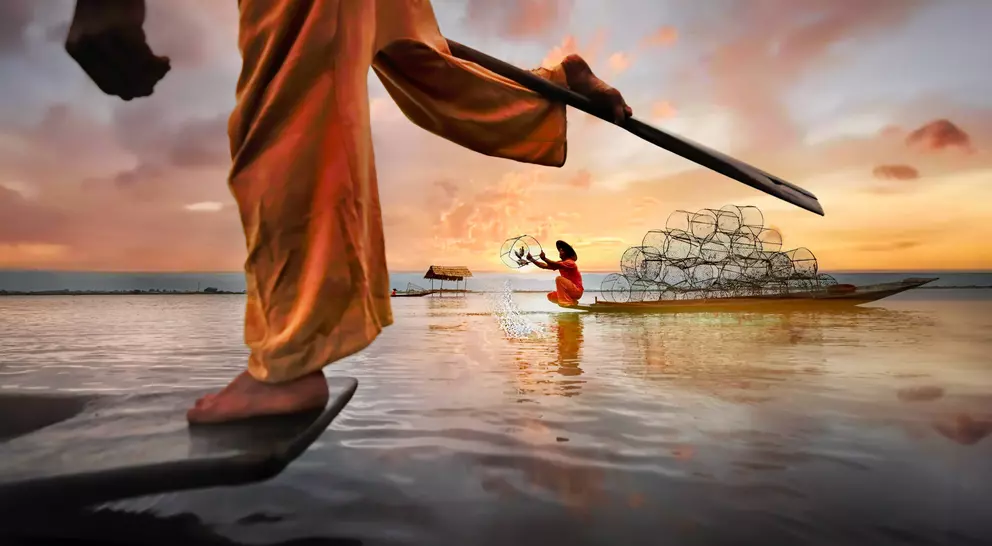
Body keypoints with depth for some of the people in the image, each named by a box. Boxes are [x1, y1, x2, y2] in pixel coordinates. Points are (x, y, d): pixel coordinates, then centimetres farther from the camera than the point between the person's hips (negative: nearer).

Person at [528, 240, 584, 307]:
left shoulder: (570, 262, -14)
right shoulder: (560, 263, 11)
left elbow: (557, 266, -34)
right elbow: (544, 266, 3)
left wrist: (544, 258, -42)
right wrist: (532, 260, -7)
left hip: (577, 291, -9)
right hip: (570, 291, 9)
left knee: (559, 278, -25)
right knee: (550, 296, -1)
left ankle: (566, 302, -22)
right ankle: (572, 301, 7)